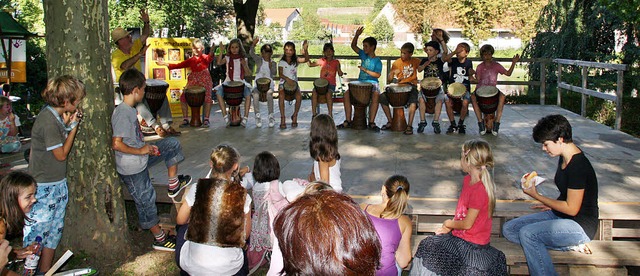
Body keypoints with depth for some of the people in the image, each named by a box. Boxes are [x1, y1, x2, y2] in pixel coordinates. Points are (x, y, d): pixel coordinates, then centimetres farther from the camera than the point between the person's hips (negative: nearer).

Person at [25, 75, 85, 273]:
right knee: (37, 232, -1)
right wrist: (73, 127, -11)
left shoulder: (57, 116, 7)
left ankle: (45, 271, 28)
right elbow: (61, 154, -16)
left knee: (54, 230, 16)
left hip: (58, 184, 10)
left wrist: (67, 124, 2)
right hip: (44, 187, -10)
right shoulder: (48, 120, -21)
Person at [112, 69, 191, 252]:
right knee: (146, 201, 5)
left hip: (139, 159, 9)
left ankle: (173, 184, 18)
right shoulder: (123, 114, -26)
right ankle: (159, 239, 20)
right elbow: (116, 144, -32)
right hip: (132, 169, -9)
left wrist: (147, 147, 5)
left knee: (172, 144, 13)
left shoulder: (129, 110, 4)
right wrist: (140, 151, -21)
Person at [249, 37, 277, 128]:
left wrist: (271, 66, -15)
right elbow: (251, 53, -10)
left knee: (269, 94, -32)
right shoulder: (259, 60, 8)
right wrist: (253, 44, -24)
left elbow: (274, 74, -3)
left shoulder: (273, 63, 10)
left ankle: (271, 116, -20)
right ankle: (257, 116, -15)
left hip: (269, 85, 0)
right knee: (255, 95, -30)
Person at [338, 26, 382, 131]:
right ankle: (348, 121, -14)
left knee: (375, 96, -36)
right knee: (346, 94, -18)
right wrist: (357, 36, -2)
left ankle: (371, 122, -29)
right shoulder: (364, 55, 13)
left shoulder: (377, 61, -2)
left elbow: (377, 75, -13)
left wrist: (365, 70, -18)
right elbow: (353, 46, 13)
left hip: (372, 83, -5)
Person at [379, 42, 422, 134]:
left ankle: (409, 126, -28)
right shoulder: (396, 63, 3)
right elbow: (389, 79, 0)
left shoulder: (416, 61, 5)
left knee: (413, 99, -35)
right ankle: (390, 121, -2)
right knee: (382, 97, -18)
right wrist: (392, 73, -19)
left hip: (411, 86, -2)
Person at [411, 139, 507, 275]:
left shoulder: (479, 191, -26)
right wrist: (449, 227, 1)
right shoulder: (468, 180, 4)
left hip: (472, 243, -9)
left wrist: (449, 224, -1)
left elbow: (467, 224, -19)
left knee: (429, 248, -11)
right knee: (427, 245, 2)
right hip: (462, 235, 9)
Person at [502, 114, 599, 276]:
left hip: (581, 225, -10)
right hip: (560, 216, 10)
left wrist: (536, 196, -12)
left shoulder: (578, 166, -23)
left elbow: (572, 209, -20)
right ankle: (571, 244, -6)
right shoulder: (564, 158, 6)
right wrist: (551, 205, 6)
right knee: (509, 229, -3)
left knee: (527, 233, -29)